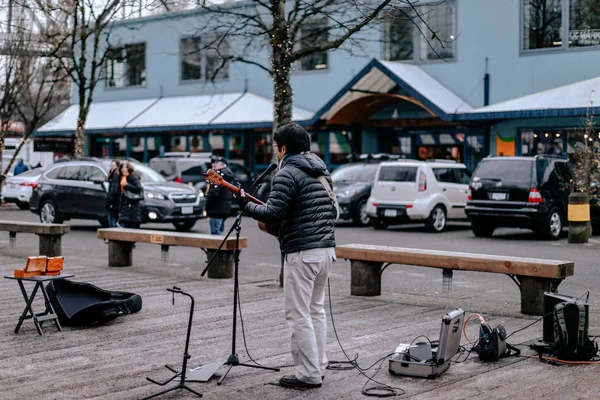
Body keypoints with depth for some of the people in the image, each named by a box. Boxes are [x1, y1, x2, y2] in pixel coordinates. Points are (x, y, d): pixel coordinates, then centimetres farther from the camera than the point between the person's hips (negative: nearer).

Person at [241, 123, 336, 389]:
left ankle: (309, 375, 1)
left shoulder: (287, 173, -11)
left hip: (302, 253, -9)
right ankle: (318, 367, 19)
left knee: (298, 315, -2)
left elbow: (272, 214, -19)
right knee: (316, 310, 16)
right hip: (327, 249, 9)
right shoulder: (322, 171, 16)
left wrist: (245, 204, -4)